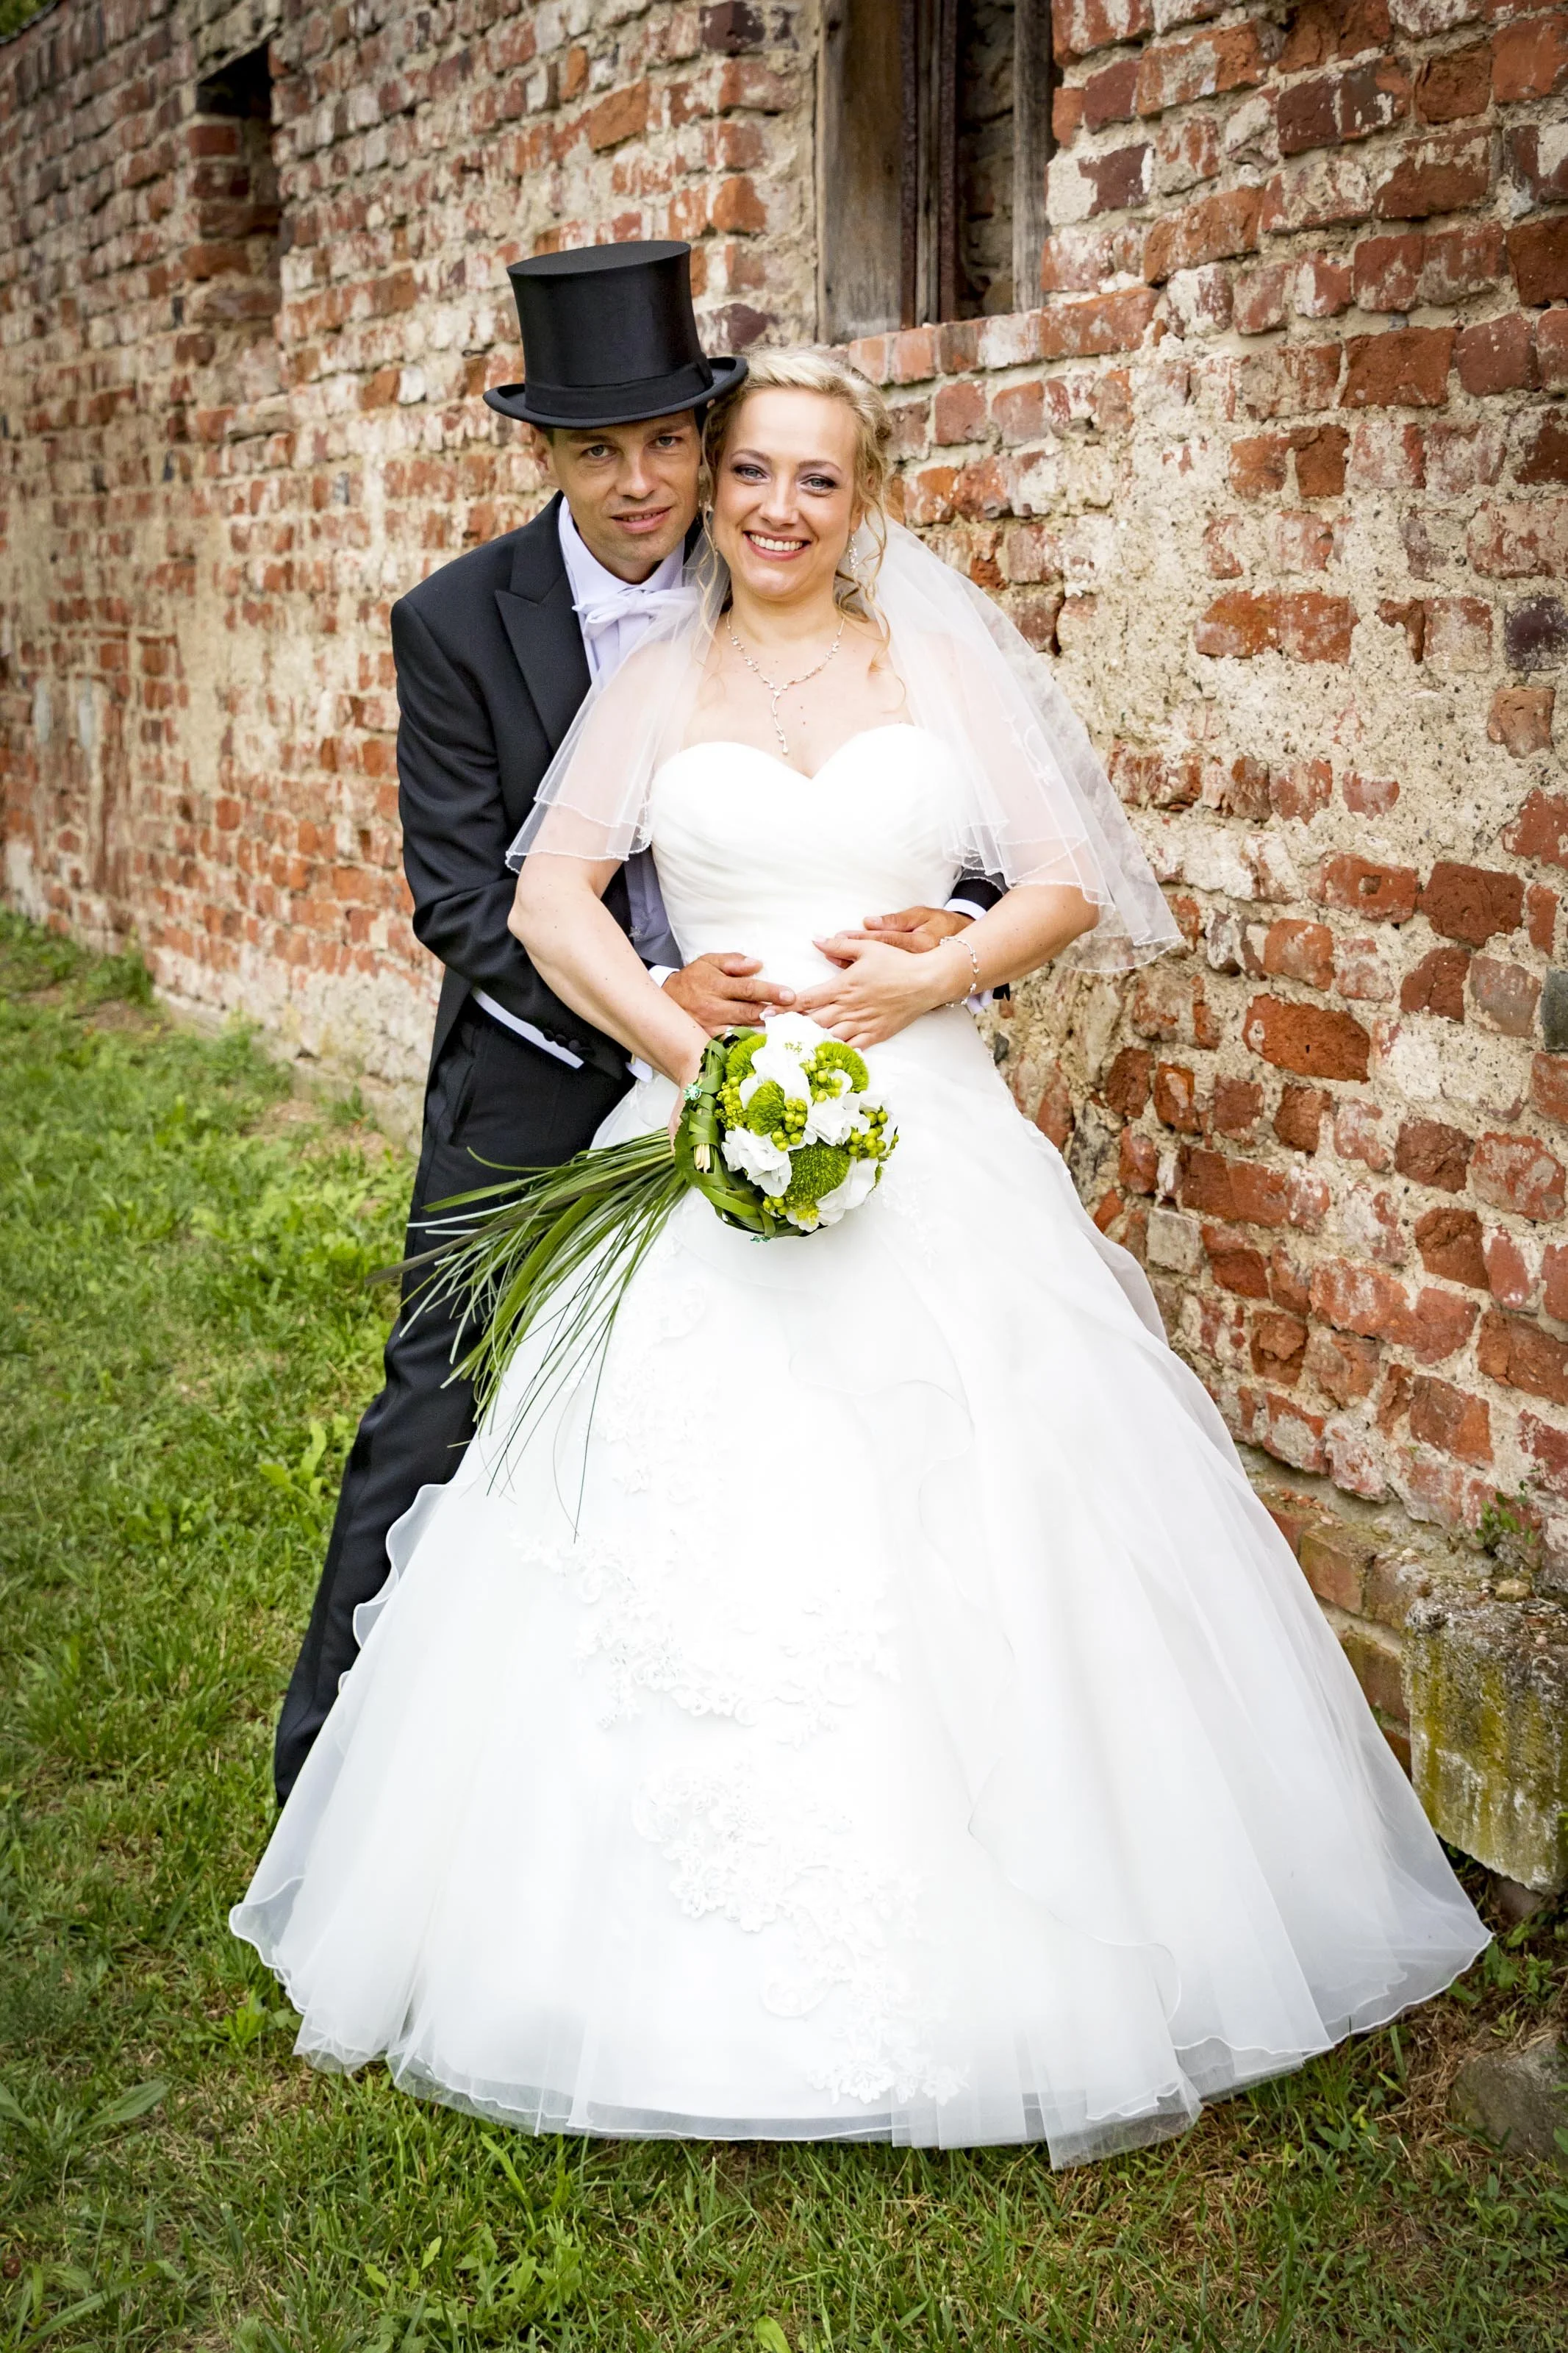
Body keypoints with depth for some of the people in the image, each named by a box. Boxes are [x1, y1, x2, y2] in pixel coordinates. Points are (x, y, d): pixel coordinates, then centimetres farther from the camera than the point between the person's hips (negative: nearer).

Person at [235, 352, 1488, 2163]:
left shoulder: (943, 662, 9)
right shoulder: (657, 679, 10)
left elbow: (1068, 884, 6)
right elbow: (548, 895, 0)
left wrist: (924, 981, -10)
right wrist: (694, 1056, -14)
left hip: (935, 1156, 0)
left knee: (956, 1540, -1)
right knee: (683, 1557, -2)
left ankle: (975, 1957, 17)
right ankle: (701, 1970, 14)